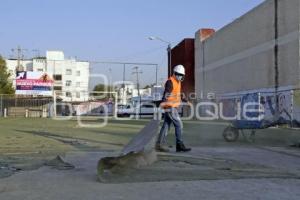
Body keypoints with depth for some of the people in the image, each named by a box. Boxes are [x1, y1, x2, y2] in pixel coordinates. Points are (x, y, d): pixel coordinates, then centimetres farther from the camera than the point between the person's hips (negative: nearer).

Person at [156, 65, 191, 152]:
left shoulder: (178, 82, 15)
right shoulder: (170, 82, -15)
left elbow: (179, 94, 30)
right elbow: (166, 93, -31)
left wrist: (186, 101, 37)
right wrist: (163, 102, -47)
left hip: (173, 107, 9)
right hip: (170, 107, -9)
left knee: (166, 125, 10)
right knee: (179, 125, -9)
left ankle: (160, 144, 14)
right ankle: (180, 146, -5)